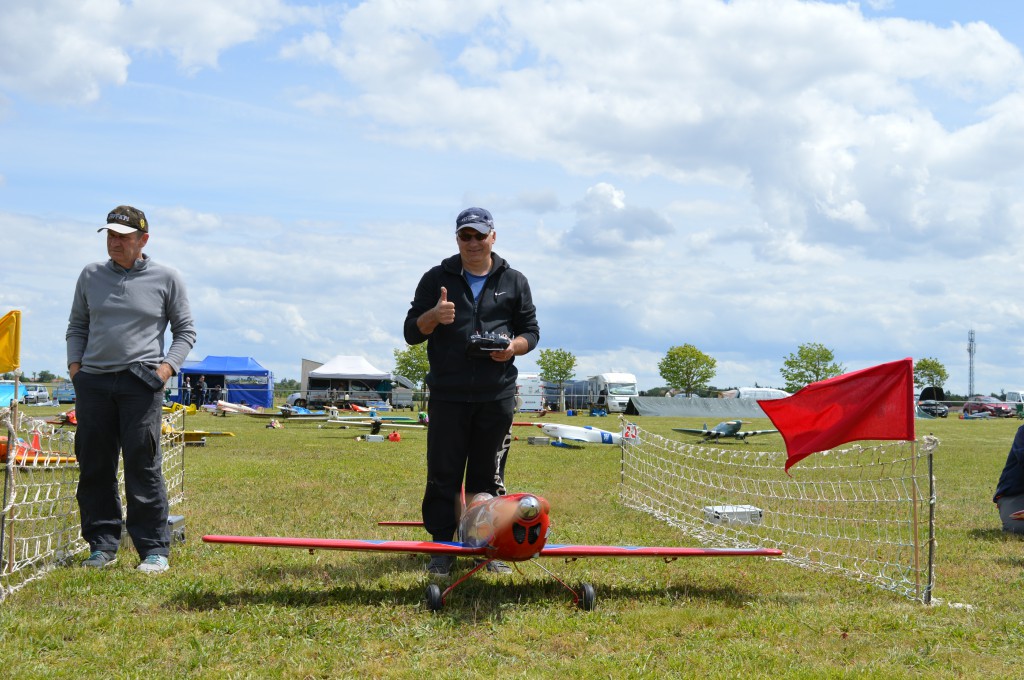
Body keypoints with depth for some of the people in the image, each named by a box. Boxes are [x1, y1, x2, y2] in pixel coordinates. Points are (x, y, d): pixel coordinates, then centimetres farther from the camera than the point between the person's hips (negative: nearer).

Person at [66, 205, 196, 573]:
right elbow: (77, 326, 21)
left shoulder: (166, 278, 5)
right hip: (93, 381, 3)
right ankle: (102, 544, 13)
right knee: (94, 466, 4)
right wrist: (75, 363, 6)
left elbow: (185, 331, 10)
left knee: (143, 467, -7)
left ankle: (154, 549, -2)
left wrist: (167, 366, -4)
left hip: (140, 382, -3)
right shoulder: (91, 275, 13)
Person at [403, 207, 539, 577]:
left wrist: (514, 347, -8)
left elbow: (531, 331, 15)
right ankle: (442, 547, 6)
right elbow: (411, 333, 8)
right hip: (447, 395, -1)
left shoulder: (514, 281, 11)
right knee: (443, 474, -1)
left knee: (489, 476, 6)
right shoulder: (436, 279, 9)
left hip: (497, 395, 1)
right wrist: (432, 317, -15)